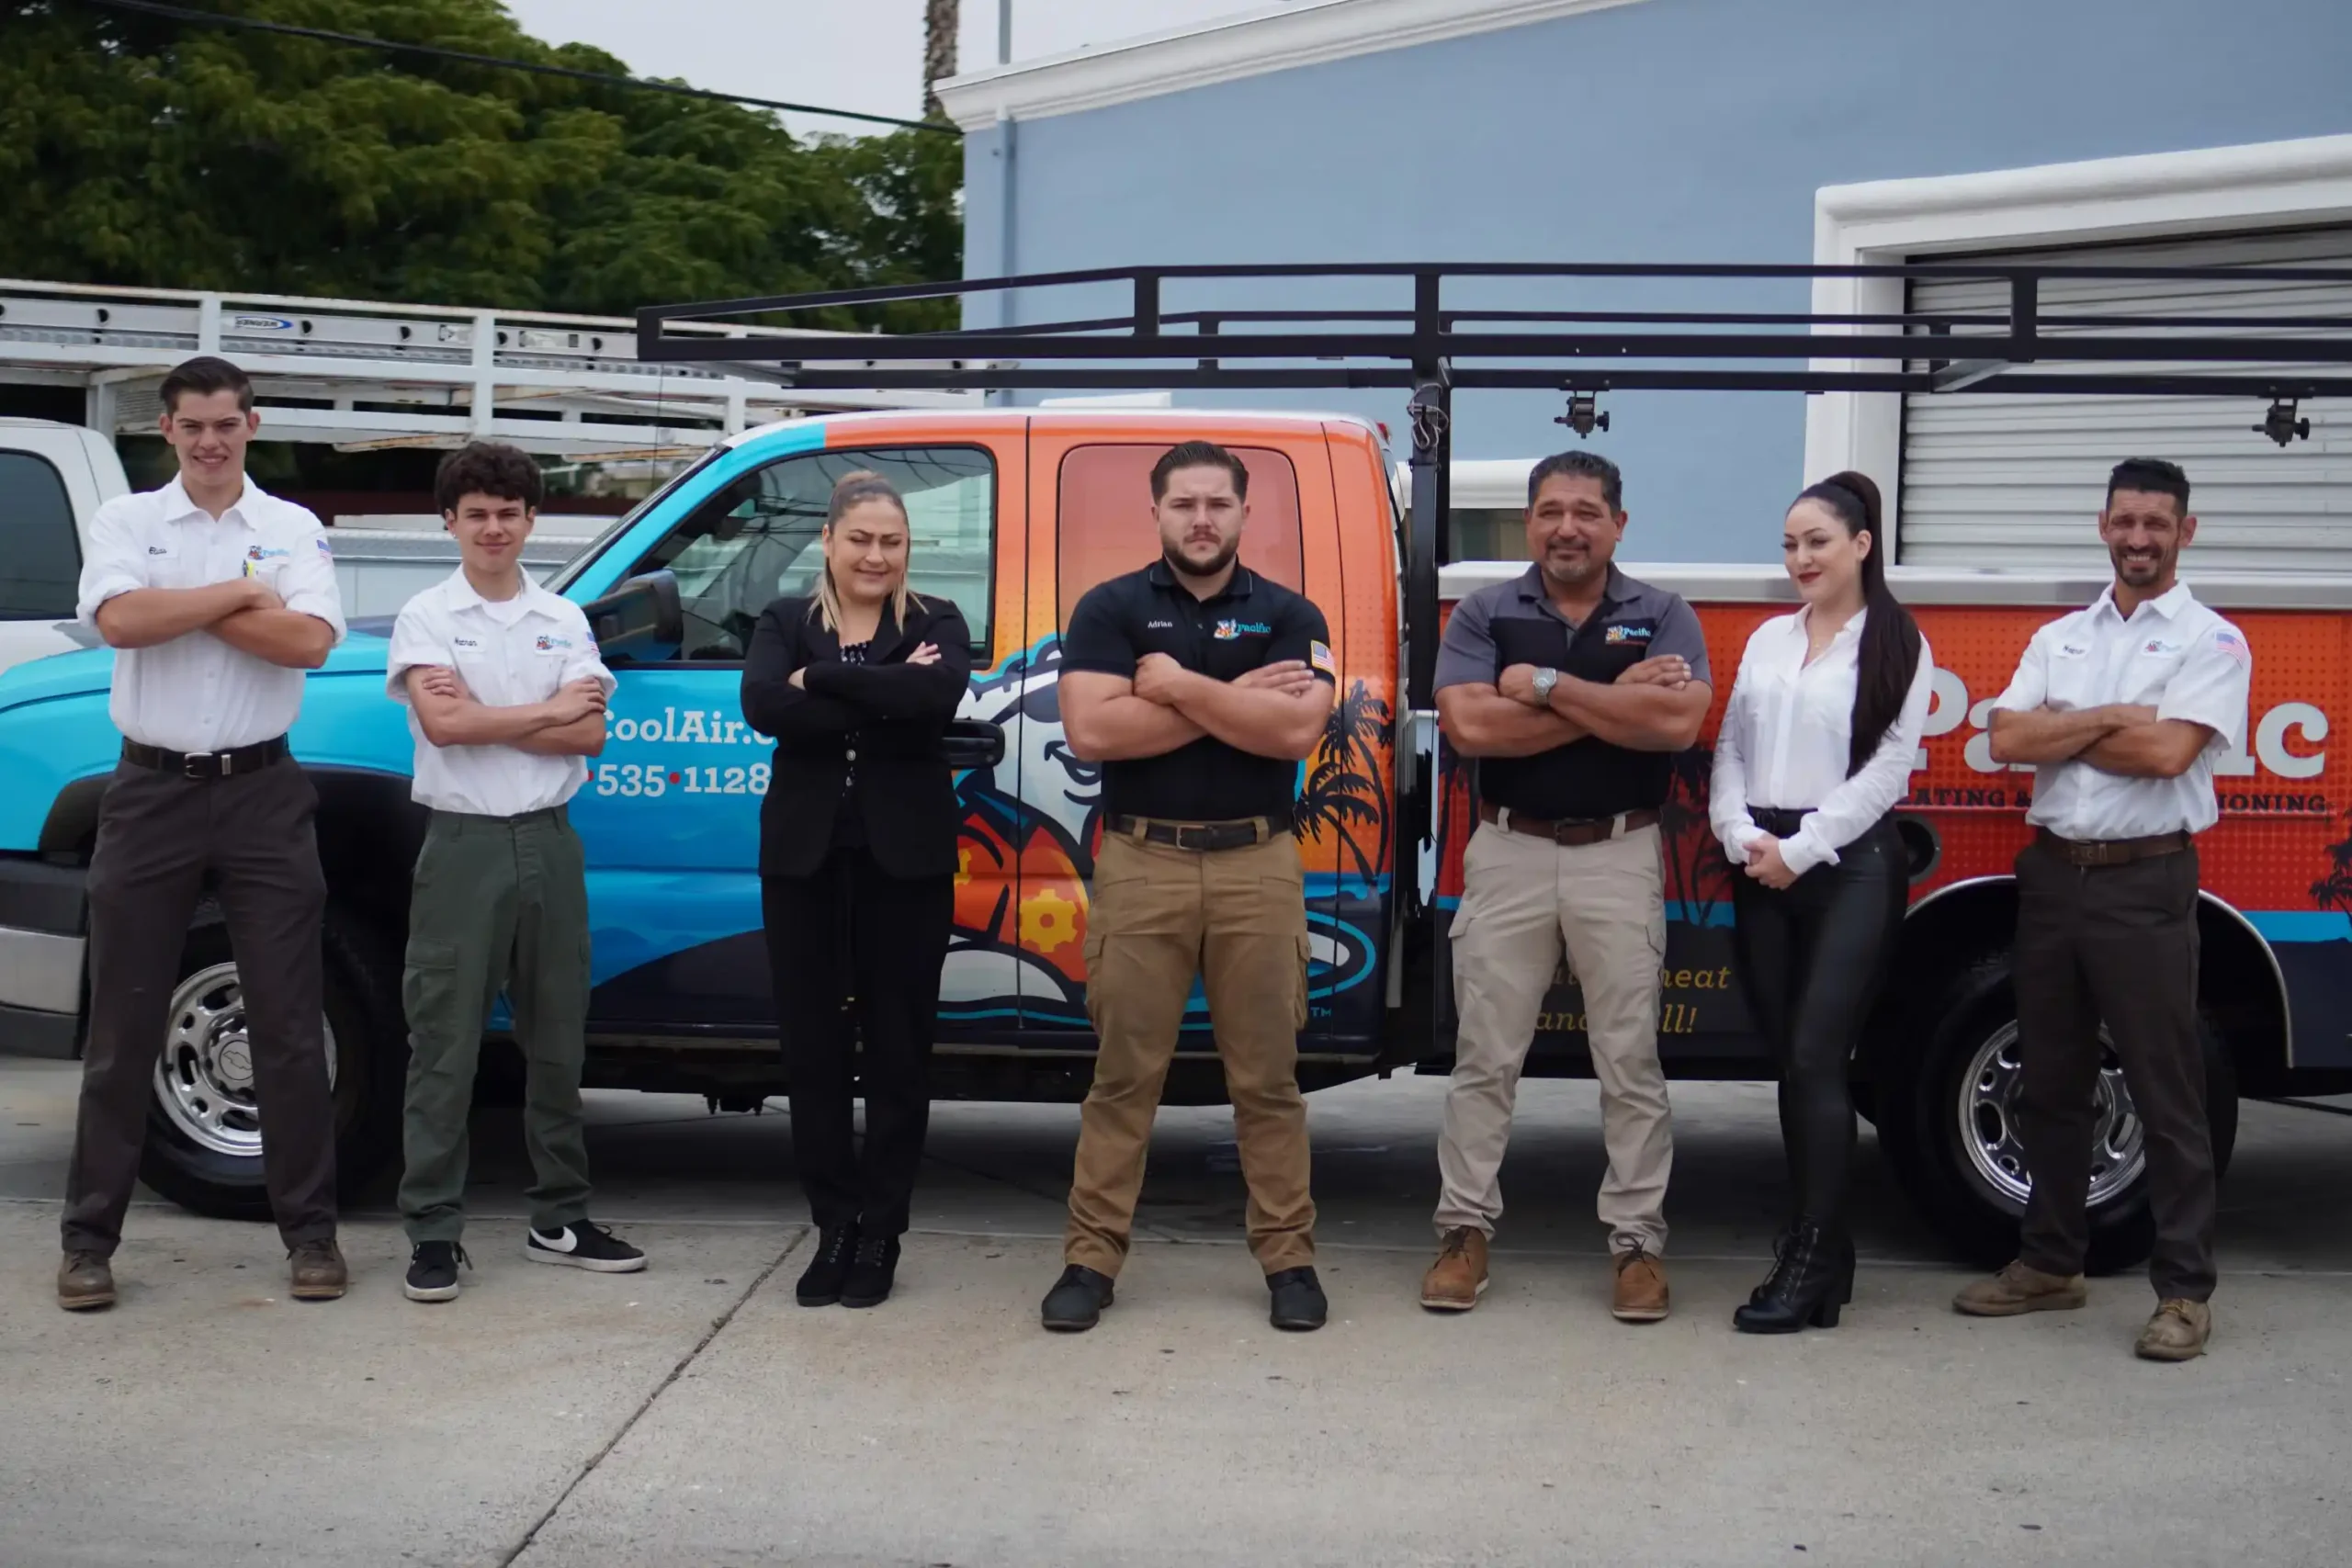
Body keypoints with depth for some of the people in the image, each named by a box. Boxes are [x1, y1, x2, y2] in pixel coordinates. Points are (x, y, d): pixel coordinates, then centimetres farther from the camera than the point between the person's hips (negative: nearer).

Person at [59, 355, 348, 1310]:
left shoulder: (294, 529, 5)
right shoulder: (126, 522, 5)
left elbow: (311, 641, -12)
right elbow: (119, 620, -14)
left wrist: (180, 607, -10)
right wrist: (239, 594, -9)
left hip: (262, 793, 0)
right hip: (153, 792, 0)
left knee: (288, 1024, 3)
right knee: (123, 1027, 5)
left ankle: (309, 1230, 13)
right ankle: (89, 1238, 14)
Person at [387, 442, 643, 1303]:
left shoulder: (564, 619, 10)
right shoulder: (427, 616, 1)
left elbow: (590, 735, -2)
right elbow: (443, 724, -14)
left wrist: (484, 716, -11)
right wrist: (550, 711, -6)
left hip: (549, 841, 4)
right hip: (463, 843, -4)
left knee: (557, 1040, 11)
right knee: (445, 1045, -3)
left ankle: (559, 1217, 22)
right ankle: (434, 1231, 3)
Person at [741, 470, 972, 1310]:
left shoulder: (937, 622, 4)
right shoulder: (784, 620, 7)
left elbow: (940, 694, -19)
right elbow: (763, 705, -14)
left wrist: (822, 678, -15)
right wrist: (884, 698, -17)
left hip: (905, 857, -1)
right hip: (804, 855, 2)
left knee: (897, 1047, 4)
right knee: (814, 1044, 5)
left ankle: (880, 1233, 15)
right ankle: (834, 1226, 17)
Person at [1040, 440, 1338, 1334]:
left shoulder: (1289, 616, 6)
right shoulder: (1109, 609, 4)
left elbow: (1298, 730, -10)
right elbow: (1092, 732, -11)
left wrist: (1177, 686, -10)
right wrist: (1236, 699, -9)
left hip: (1257, 865, 1)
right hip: (1140, 864, -1)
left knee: (1267, 1076, 6)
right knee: (1123, 1074, 3)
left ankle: (1288, 1258, 14)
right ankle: (1091, 1258, 10)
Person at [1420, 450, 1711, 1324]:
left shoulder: (1662, 618, 3)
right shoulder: (1484, 616, 3)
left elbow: (1677, 721, -15)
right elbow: (1467, 724, -13)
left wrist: (1545, 685, -14)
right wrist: (1615, 701, -12)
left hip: (1620, 857, 0)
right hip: (1509, 854, 1)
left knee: (1629, 1058, 4)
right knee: (1485, 1056, 4)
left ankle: (1637, 1239, 12)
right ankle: (1465, 1229, 14)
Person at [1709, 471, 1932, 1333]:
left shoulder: (1896, 646, 0)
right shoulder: (1768, 640, 15)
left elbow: (1887, 768, -8)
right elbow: (1730, 748, 11)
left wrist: (1801, 847, -13)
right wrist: (1744, 837, -6)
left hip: (1850, 864, -5)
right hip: (1761, 867, 5)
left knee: (1816, 1057, -11)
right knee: (1791, 1059, 7)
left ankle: (1811, 1264, -7)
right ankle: (1819, 1244, 15)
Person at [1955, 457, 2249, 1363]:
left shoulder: (2211, 641, -3)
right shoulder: (2058, 638, 12)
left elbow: (2167, 752, -17)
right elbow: (2007, 739, -1)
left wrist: (2061, 731, -5)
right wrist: (2115, 718, -10)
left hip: (2145, 883, -5)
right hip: (2053, 874, 6)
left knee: (2166, 1092, -2)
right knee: (2049, 1084, 13)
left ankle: (2183, 1291, 4)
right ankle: (2051, 1263, 24)